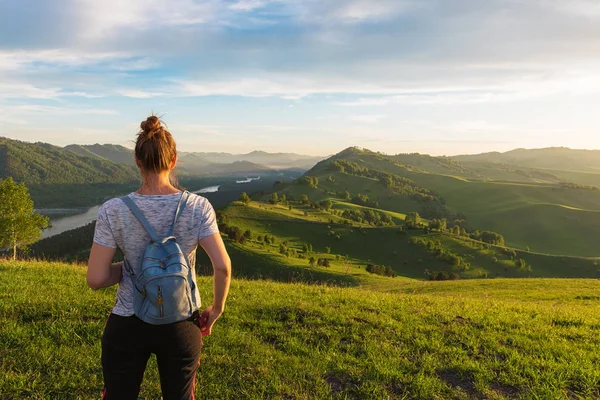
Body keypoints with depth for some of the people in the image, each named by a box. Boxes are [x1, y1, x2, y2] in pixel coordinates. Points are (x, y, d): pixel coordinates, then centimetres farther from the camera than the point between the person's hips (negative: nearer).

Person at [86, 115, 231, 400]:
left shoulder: (113, 211, -13)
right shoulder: (198, 207, -13)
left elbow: (95, 279, -13)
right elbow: (223, 266, -17)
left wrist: (126, 268, 6)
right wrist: (217, 310, -1)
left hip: (127, 326, 0)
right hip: (180, 327, 1)